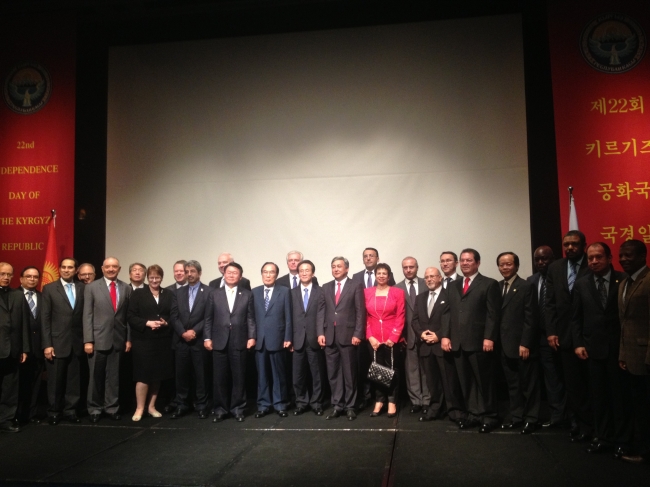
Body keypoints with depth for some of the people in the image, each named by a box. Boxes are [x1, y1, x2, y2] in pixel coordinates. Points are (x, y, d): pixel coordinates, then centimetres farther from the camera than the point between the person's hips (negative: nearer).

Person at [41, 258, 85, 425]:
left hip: (77, 343, 2)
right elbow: (45, 318, -3)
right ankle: (54, 412, 22)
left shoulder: (83, 288, 5)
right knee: (55, 381, 7)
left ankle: (70, 410, 21)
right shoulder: (49, 288, 0)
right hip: (57, 343, -2)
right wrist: (47, 344, -8)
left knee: (74, 380, 8)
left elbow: (86, 315, 4)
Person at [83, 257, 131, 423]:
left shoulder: (126, 288, 6)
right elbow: (87, 315, -4)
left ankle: (112, 408, 20)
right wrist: (88, 340, -9)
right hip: (98, 339, -2)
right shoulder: (91, 287, 0)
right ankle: (95, 409, 21)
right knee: (96, 377, 7)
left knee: (114, 376, 9)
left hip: (118, 339, 2)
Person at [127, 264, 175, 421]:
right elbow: (131, 317, -3)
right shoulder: (138, 294, 4)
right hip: (143, 340, -3)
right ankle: (139, 408, 9)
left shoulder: (169, 294, 10)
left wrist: (165, 323, -13)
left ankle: (151, 407, 21)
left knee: (158, 374, 9)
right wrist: (147, 323, -15)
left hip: (162, 341, 3)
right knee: (143, 374, -3)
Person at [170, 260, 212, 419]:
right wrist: (183, 333, -8)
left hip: (199, 340, -3)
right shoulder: (179, 292, 12)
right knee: (181, 374, 7)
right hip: (181, 340, 3)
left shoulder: (208, 291, -1)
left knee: (200, 374, 3)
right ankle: (181, 405, 17)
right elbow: (174, 316, 5)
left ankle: (201, 406, 12)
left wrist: (194, 331, -14)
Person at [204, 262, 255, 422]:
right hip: (219, 342, 1)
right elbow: (208, 319, 6)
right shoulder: (214, 295, 8)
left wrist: (251, 337, -6)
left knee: (239, 377, 5)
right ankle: (220, 409, 16)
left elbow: (251, 318, 3)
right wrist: (207, 338, -1)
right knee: (219, 378, 5)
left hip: (239, 342, -1)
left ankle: (238, 409, 16)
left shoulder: (247, 295, 6)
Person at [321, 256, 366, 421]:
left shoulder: (356, 285, 0)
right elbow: (322, 312, 10)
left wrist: (357, 334, -12)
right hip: (330, 336, 4)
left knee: (349, 373, 5)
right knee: (333, 373, 8)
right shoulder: (326, 287, 13)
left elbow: (360, 311, -5)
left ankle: (350, 406, 15)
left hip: (348, 335, -4)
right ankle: (337, 405, 17)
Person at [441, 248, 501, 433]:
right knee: (466, 382, 8)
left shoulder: (489, 284, 0)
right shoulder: (453, 286, 17)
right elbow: (448, 313, 13)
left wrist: (489, 338, -15)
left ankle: (489, 416, 15)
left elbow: (493, 314, -7)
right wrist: (445, 335, 3)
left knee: (484, 381, 4)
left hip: (479, 342, -5)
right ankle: (474, 414, 18)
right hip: (458, 342, 5)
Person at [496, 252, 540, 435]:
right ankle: (516, 417, 20)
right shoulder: (497, 287, 10)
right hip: (505, 345, 6)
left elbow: (530, 319, -11)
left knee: (528, 384, 5)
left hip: (522, 346, -5)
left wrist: (525, 344, -16)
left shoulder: (526, 287, -7)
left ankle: (531, 419, 15)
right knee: (512, 384, 12)